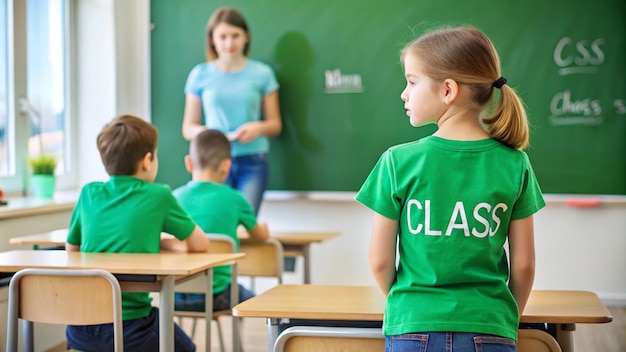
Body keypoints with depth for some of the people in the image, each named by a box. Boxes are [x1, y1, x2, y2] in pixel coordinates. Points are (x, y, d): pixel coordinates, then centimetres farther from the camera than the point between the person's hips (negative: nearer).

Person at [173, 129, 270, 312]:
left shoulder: (175, 197, 2)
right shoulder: (233, 199, -6)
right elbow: (261, 235, 13)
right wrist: (263, 227, 36)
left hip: (174, 297, 4)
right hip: (215, 295, -3)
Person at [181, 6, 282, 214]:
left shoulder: (262, 73, 6)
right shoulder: (200, 74, 6)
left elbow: (275, 124, 10)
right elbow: (188, 128, 9)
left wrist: (259, 128, -13)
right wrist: (203, 132, -13)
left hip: (252, 161, 0)